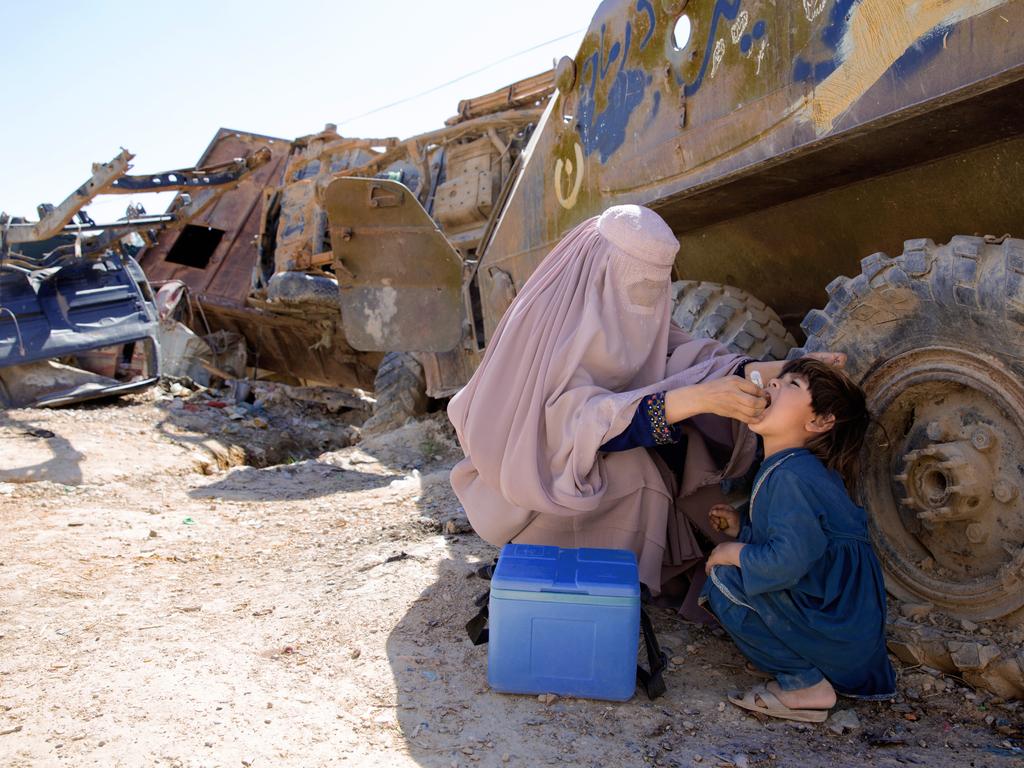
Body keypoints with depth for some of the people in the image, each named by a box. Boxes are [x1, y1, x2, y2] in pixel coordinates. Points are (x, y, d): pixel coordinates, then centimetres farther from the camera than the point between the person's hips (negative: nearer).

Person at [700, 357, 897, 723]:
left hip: (837, 634, -10)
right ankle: (801, 672, 13)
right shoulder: (794, 468, 10)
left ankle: (806, 684, -6)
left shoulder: (793, 476, -21)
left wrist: (732, 553, -12)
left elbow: (787, 560, -30)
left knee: (726, 579, -17)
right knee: (735, 569, 17)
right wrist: (741, 527, 9)